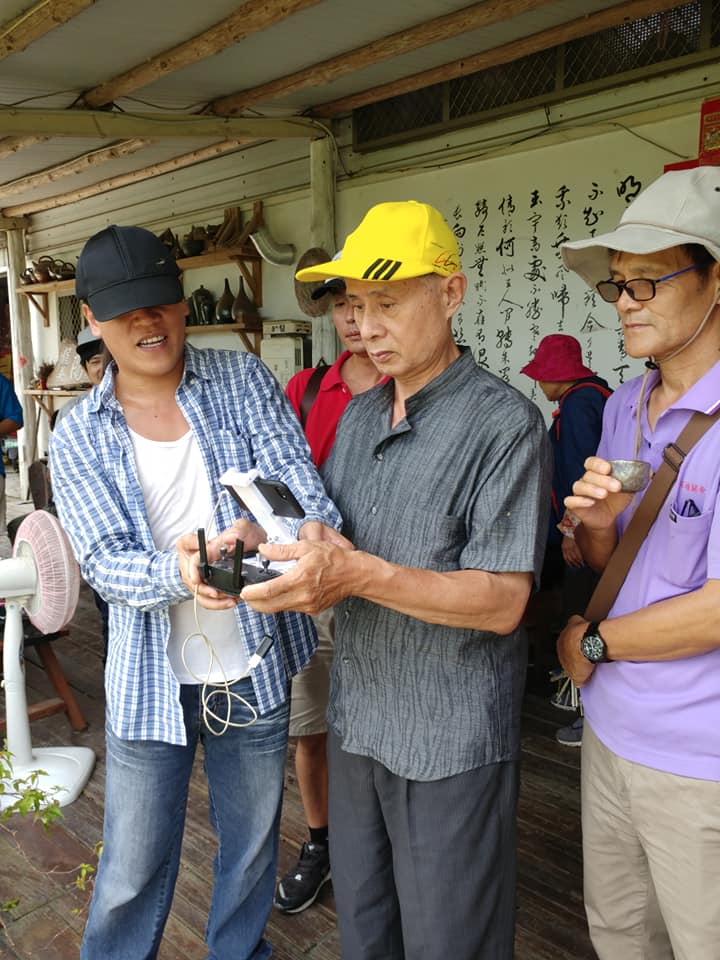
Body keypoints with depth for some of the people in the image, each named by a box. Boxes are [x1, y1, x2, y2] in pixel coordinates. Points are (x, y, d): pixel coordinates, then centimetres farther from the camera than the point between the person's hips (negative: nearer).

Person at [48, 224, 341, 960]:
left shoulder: (245, 381, -3)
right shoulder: (79, 438, -4)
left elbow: (296, 480, -13)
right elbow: (104, 562, -13)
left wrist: (311, 530, -36)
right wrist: (176, 572, -35)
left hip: (256, 667, 1)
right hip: (152, 680, -1)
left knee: (251, 849, 22)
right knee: (132, 870, 13)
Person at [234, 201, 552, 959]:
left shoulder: (504, 422, -16)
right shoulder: (357, 417, 7)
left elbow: (502, 602, -21)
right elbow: (326, 532, 11)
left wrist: (358, 574, -33)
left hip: (452, 741, -6)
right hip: (356, 718, 7)